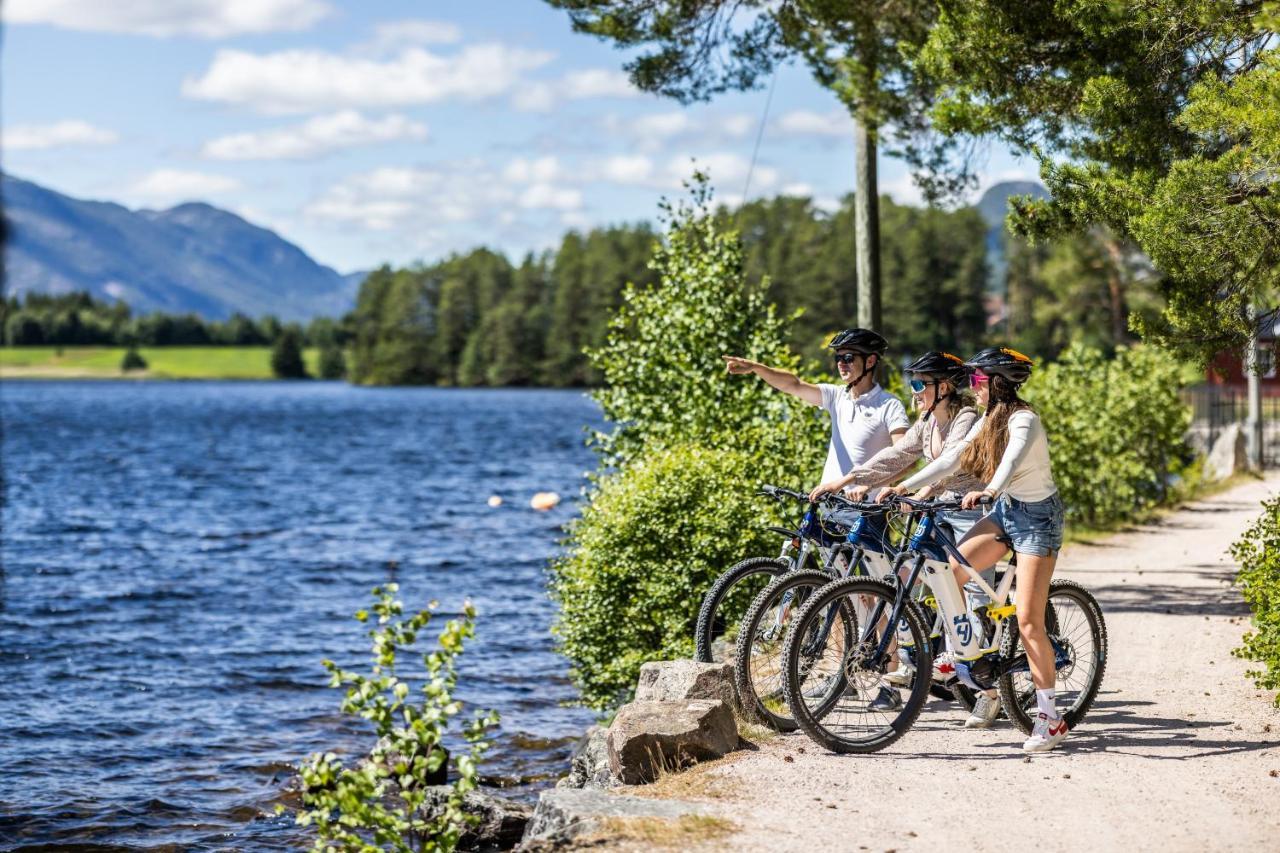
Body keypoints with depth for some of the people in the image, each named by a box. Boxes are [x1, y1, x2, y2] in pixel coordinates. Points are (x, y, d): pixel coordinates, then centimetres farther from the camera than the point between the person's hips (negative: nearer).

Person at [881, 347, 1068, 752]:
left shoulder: (1023, 419, -19)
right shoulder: (989, 421, 8)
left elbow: (1012, 459, -39)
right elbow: (951, 459, 3)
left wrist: (989, 490, -58)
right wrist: (905, 486, -6)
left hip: (1037, 516, -9)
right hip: (1005, 510, 9)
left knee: (1028, 620, -12)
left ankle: (1050, 718, -5)